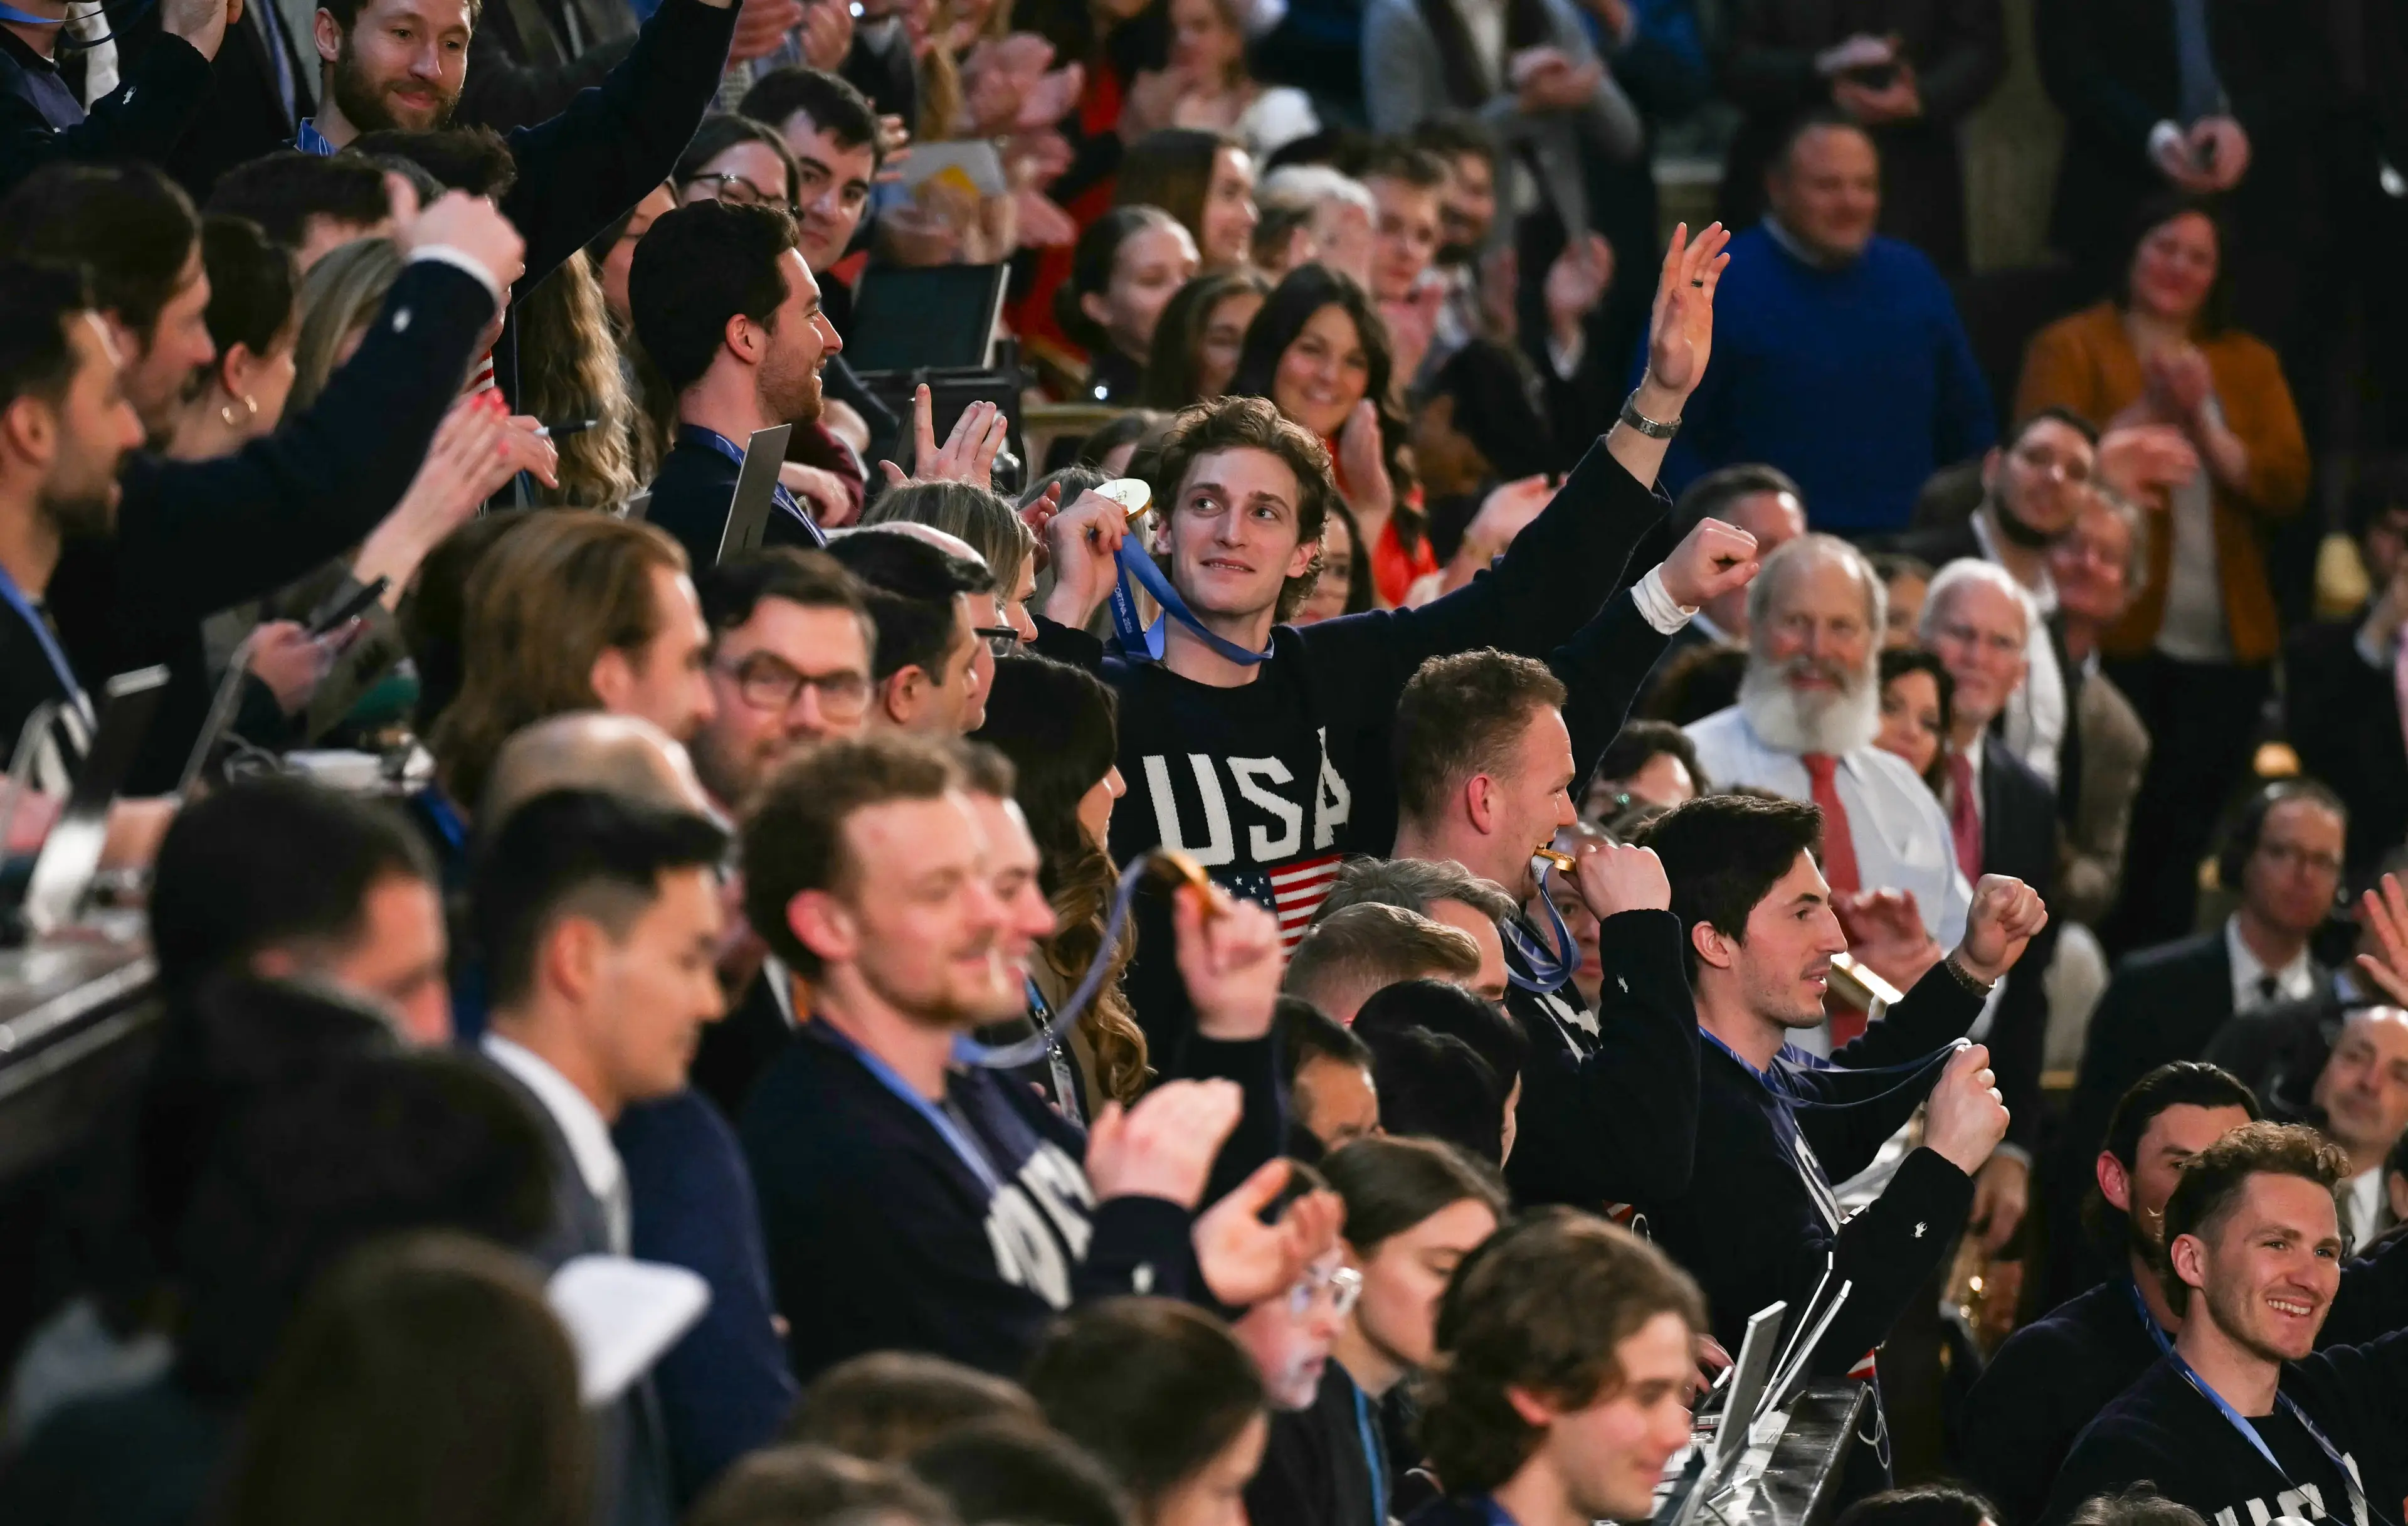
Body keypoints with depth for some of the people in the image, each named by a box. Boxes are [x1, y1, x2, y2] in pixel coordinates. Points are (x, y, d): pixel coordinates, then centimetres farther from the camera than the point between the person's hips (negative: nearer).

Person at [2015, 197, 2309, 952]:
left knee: (2190, 833, 0)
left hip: (2227, 642, 4)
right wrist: (2146, 413, -16)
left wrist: (2203, 427, -9)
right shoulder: (2071, 348, 5)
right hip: (2115, 635, -4)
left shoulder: (2248, 364, 16)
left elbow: (2286, 485, 4)